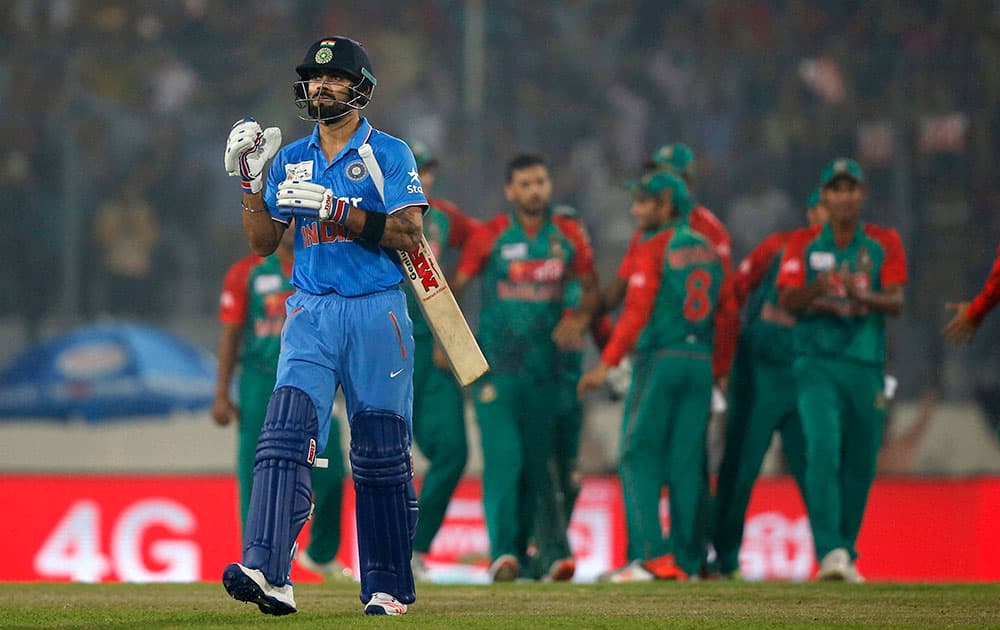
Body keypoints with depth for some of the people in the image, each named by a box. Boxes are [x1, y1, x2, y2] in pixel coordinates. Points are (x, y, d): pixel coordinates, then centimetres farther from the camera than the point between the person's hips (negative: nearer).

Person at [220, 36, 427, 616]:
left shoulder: (388, 154, 2)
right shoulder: (290, 160, 15)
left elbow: (410, 234, -9)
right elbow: (264, 242, 13)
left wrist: (335, 210, -17)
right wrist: (251, 181, 1)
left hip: (377, 312, -3)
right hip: (311, 312, 3)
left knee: (381, 452, 2)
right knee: (287, 431, -16)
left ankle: (389, 586, 12)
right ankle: (267, 573, -30)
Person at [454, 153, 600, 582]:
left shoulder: (568, 237, 6)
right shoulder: (490, 236, -2)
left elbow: (591, 286, 16)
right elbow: (454, 288, 4)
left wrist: (580, 317, -3)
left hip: (543, 365, 3)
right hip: (496, 365, -3)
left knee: (536, 461, 7)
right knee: (503, 457, -14)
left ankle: (539, 552, 16)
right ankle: (503, 552, -18)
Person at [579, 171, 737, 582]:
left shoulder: (653, 251, -7)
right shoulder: (709, 252, 13)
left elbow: (636, 313, -14)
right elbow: (727, 318, 15)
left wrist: (606, 365, -13)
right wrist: (719, 371, 23)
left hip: (660, 360, -6)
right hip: (700, 362, 6)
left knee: (639, 456, -2)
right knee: (686, 463, 9)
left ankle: (652, 553, -13)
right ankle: (687, 560, 8)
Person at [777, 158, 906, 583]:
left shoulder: (884, 243, 7)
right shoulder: (804, 244, 6)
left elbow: (896, 303, -4)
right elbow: (788, 301, -2)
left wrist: (863, 296, -25)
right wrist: (816, 289, -24)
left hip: (867, 364, 2)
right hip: (817, 362, -2)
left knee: (860, 464, 5)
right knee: (823, 448, -20)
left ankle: (846, 555, 19)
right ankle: (830, 552, -26)